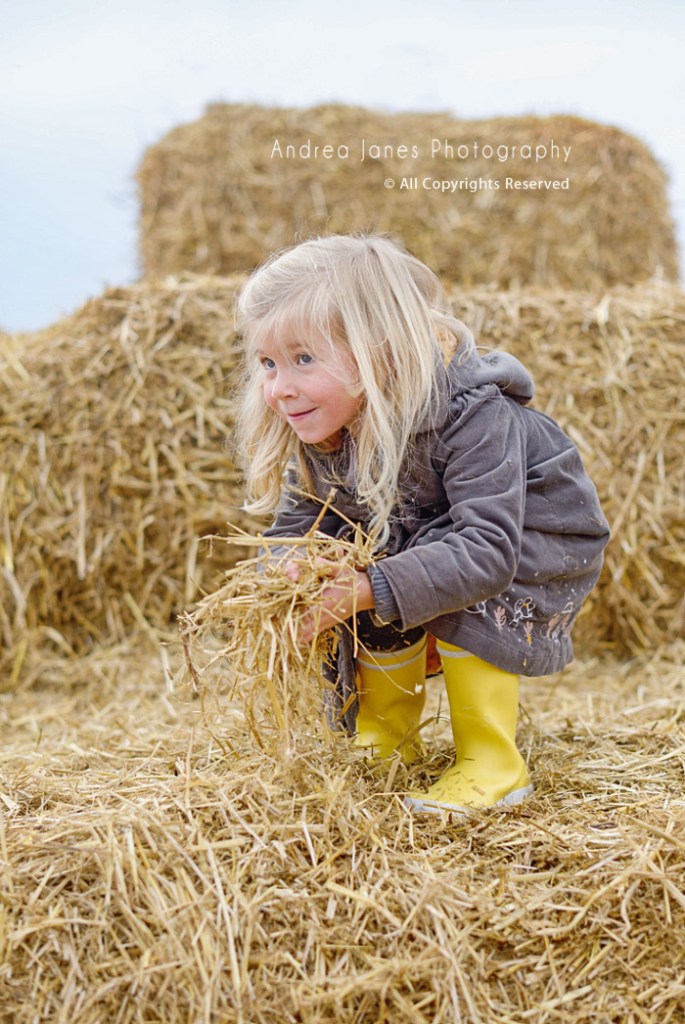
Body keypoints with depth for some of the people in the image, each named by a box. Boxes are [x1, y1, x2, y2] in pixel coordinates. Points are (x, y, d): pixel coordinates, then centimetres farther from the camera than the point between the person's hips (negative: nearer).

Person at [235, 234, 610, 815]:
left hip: (543, 540, -6)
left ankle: (495, 765, -19)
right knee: (361, 591, -19)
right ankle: (387, 742, 6)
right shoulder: (321, 428, -16)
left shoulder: (471, 417, -37)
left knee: (455, 582, -32)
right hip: (421, 534, 6)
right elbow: (296, 525, -7)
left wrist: (371, 589, -53)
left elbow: (487, 551, -44)